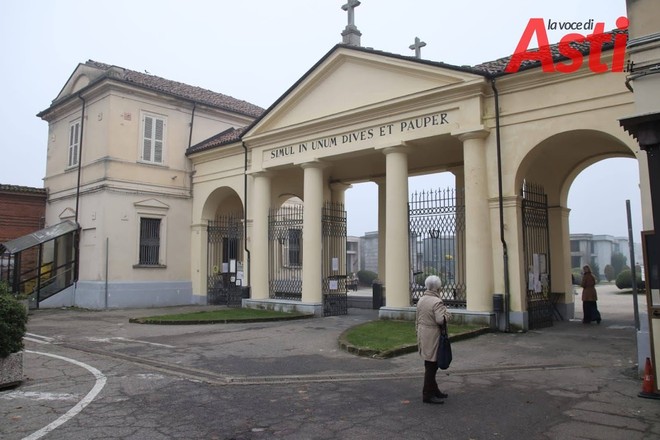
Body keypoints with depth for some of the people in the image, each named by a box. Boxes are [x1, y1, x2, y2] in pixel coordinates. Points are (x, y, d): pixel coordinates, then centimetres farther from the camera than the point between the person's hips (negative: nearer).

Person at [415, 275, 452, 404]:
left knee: (430, 365, 19)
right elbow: (440, 320, -27)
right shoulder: (437, 302, -18)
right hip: (433, 338, -9)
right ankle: (427, 395, 6)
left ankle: (433, 390, 32)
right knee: (431, 365, -1)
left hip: (423, 336, 9)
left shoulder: (421, 300, 9)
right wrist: (448, 314, -8)